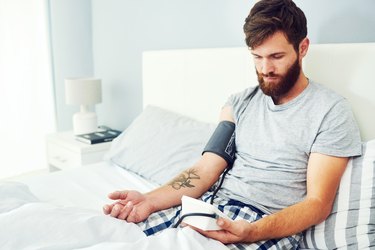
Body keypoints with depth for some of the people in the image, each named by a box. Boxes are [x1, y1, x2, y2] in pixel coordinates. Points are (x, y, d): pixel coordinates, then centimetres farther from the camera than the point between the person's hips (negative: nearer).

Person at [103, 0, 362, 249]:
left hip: (272, 227, -3)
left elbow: (318, 202, -8)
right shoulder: (239, 103, 11)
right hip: (211, 204, 4)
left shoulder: (331, 111, -3)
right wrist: (150, 200, -14)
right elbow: (205, 170, 3)